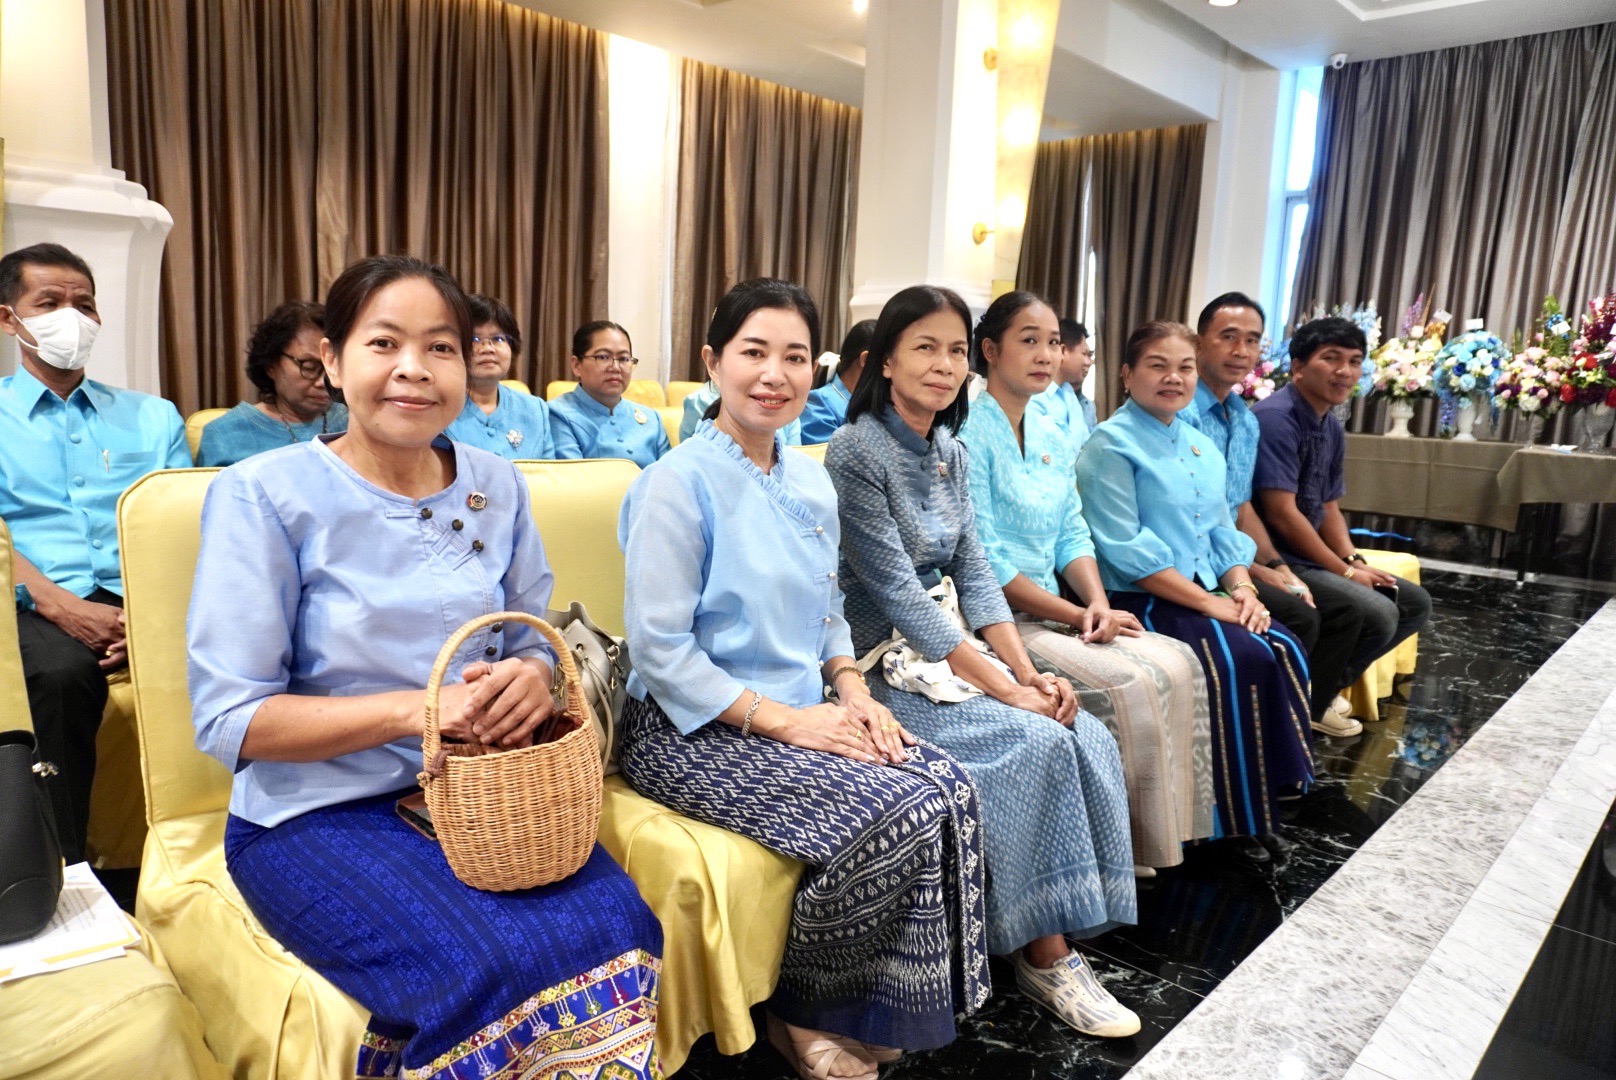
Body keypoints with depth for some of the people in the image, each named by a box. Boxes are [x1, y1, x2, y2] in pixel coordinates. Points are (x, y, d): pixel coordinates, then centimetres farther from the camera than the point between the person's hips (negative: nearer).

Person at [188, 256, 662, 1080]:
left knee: (615, 929, -22)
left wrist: (532, 678, -14)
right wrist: (415, 709, -23)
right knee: (487, 971, -28)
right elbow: (229, 719, -11)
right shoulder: (264, 494, -9)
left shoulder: (496, 486, 5)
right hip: (318, 812, -3)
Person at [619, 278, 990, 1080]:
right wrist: (785, 719, -19)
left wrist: (853, 692, -1)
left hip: (798, 717, 7)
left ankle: (875, 1012, 5)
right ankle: (803, 1014, 5)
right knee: (900, 814, -21)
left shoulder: (811, 481, 9)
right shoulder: (680, 481, -14)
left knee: (951, 791, -13)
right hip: (694, 731, -7)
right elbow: (659, 649, -17)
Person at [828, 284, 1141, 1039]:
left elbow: (972, 573, 7)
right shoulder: (857, 452, -14)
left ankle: (1063, 934, 0)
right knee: (1036, 745, -21)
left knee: (1091, 740, -11)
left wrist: (1029, 672, -7)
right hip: (882, 662, -7)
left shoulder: (950, 452, 9)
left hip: (951, 649, 7)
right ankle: (1043, 956, -4)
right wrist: (1005, 689, -21)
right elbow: (898, 591, -19)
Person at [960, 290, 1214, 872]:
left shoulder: (1051, 437, 13)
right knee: (1131, 684, -21)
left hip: (1056, 610, 8)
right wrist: (1076, 615, -15)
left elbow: (1072, 534, 13)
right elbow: (982, 558, -18)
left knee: (1178, 663, -8)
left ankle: (1168, 830, 3)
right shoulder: (970, 435, -13)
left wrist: (1097, 602, -7)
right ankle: (1132, 844, -1)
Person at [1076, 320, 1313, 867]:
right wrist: (1208, 602, -18)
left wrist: (1242, 588, -2)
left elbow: (1223, 529, 19)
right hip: (1141, 600, -8)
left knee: (1284, 650, -14)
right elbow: (1126, 550, -17)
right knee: (1243, 661, -24)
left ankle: (1271, 789, -2)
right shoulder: (1111, 445, -9)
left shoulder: (1202, 447, 17)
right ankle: (1236, 821, -10)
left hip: (1207, 593, 8)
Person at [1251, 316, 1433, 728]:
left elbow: (1329, 508, 18)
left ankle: (1325, 683, 14)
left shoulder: (1332, 428, 11)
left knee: (1415, 603, 13)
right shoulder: (1276, 417, -19)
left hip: (1309, 557, 11)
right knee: (1376, 613, -24)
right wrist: (1345, 572, -14)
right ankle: (1301, 705, -2)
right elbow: (1281, 512, -23)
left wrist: (1354, 561, 0)